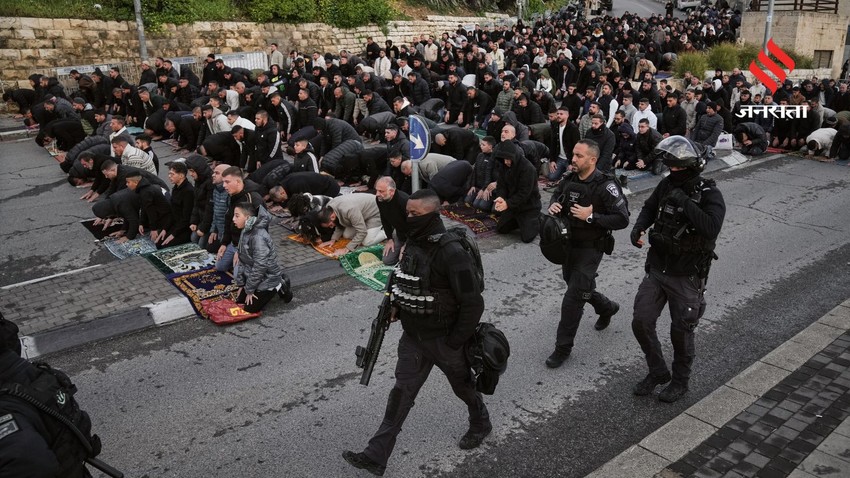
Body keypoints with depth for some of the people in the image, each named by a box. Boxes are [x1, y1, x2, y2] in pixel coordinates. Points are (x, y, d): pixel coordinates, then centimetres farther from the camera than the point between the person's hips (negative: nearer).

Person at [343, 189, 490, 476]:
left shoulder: (452, 253, -27)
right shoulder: (411, 242, -3)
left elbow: (473, 304, -23)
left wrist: (454, 343, -18)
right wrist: (397, 308, 4)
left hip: (444, 339, -6)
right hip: (413, 336, 6)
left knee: (463, 387, 19)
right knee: (401, 393, 8)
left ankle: (481, 424, 48)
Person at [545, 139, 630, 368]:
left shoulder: (605, 186, -20)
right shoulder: (570, 179, -1)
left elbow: (622, 219, -21)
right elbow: (557, 194, 20)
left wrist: (591, 216, -27)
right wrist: (553, 205, -4)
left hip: (590, 249, -7)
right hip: (568, 244, 7)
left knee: (572, 300, -7)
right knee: (580, 288, 24)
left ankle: (563, 348, 8)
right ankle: (607, 308, 53)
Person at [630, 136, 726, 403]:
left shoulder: (709, 195, -17)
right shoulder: (667, 185, -2)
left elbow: (712, 228, -35)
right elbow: (650, 208, 15)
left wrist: (684, 202, -33)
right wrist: (639, 227, -5)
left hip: (686, 277, -5)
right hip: (656, 270, 5)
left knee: (681, 332, 8)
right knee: (641, 323, 4)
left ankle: (680, 381, 32)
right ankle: (658, 372, 26)